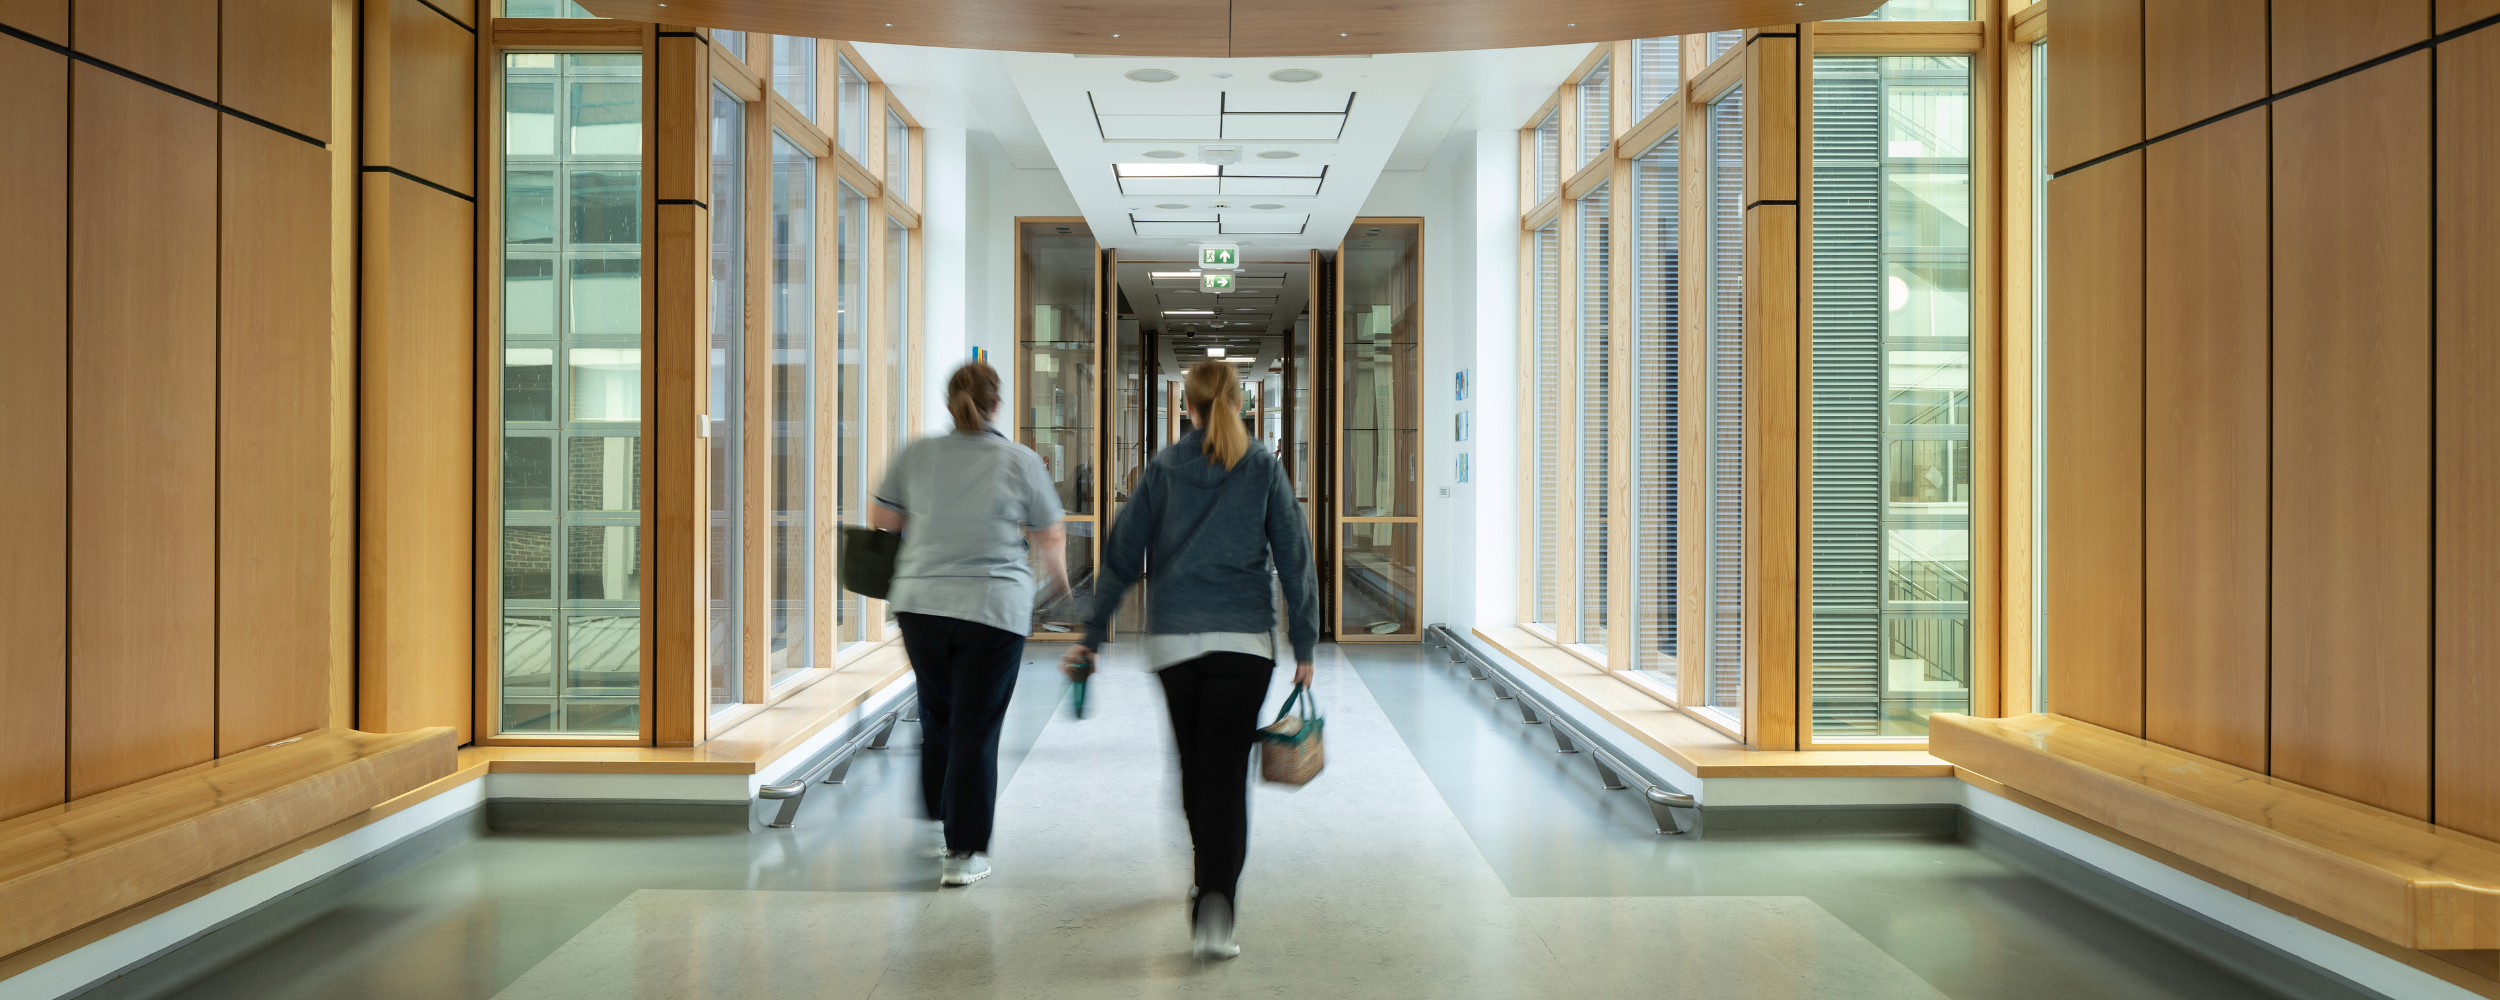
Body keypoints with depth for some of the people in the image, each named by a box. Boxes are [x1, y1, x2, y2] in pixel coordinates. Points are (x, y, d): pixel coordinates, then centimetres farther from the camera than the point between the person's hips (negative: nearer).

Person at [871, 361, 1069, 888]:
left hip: (920, 603, 3)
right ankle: (963, 853, 4)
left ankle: (939, 821, 34)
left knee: (937, 716, 21)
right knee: (976, 731, 2)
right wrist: (1058, 579, 24)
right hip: (995, 608, -3)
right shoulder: (1022, 461, -4)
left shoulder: (917, 455, 1)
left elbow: (881, 519, 10)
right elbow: (1051, 538, 4)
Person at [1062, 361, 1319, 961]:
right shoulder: (1264, 468, 2)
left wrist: (1093, 635, 9)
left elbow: (1122, 555, 4)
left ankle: (1213, 882, 36)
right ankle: (1215, 903, -17)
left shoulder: (1164, 468, 4)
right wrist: (1304, 645, 6)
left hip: (1172, 638, 2)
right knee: (1227, 770, -2)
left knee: (1195, 764, 18)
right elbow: (1294, 558, 0)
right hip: (1243, 638, -2)